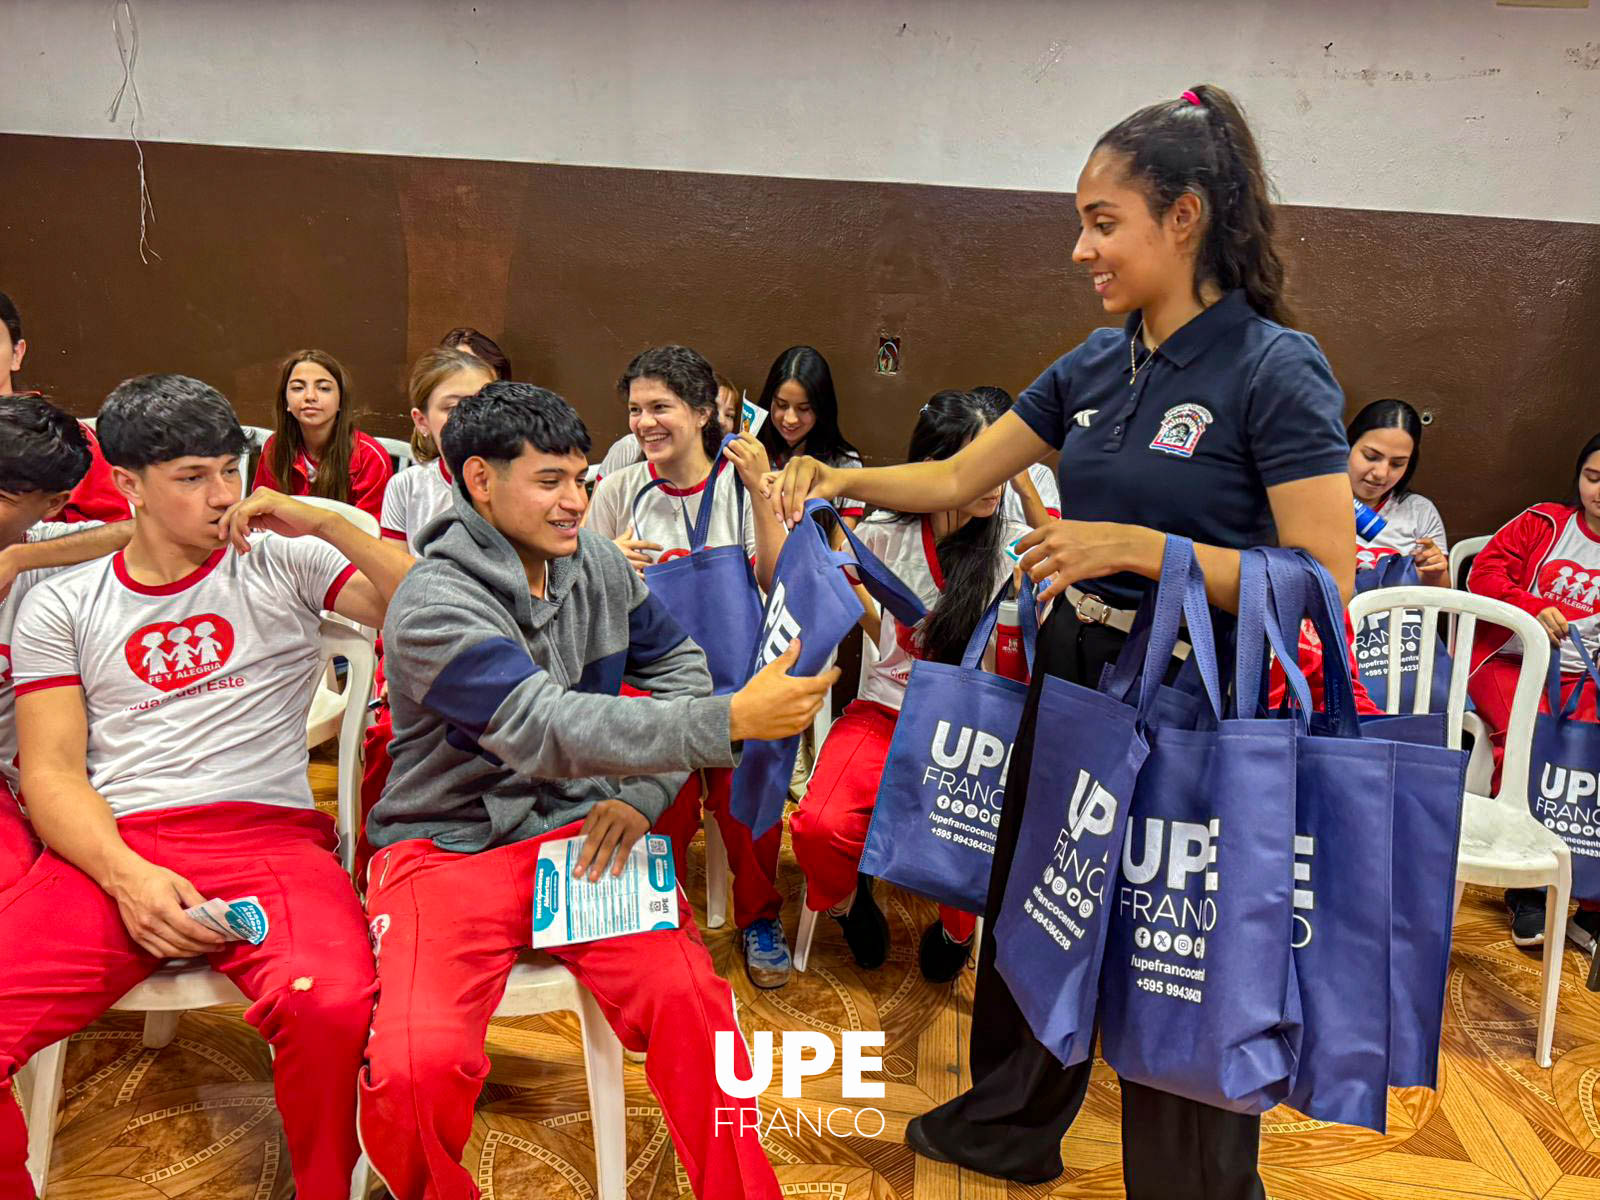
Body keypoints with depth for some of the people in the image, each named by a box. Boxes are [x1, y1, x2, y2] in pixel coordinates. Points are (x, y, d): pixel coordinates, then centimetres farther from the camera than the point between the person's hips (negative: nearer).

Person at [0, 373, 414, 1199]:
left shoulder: (283, 563, 13)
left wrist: (327, 524, -5)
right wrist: (126, 876, -11)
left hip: (267, 832, -1)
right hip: (112, 850, 2)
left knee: (331, 1007, -33)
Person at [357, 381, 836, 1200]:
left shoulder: (598, 563, 5)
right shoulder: (432, 606, -16)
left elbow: (678, 667, 13)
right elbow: (547, 729, -28)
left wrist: (641, 795, -4)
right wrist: (732, 721, -35)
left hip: (580, 829, 4)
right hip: (451, 846, -3)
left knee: (689, 1000, -22)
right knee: (416, 1067, -27)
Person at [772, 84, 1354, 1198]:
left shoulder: (1276, 370, -15)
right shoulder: (1096, 366, 4)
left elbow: (1325, 583, -20)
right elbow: (957, 478, 9)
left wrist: (1135, 543, -26)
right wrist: (843, 479, -6)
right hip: (1072, 670, 7)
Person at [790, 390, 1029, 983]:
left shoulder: (1017, 546, -5)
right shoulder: (887, 533, -1)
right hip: (887, 710, 1)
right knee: (820, 825, -27)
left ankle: (957, 928, 10)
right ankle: (847, 903, 13)